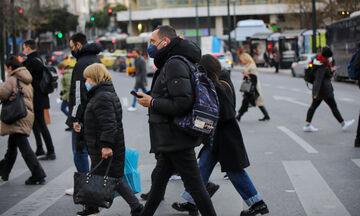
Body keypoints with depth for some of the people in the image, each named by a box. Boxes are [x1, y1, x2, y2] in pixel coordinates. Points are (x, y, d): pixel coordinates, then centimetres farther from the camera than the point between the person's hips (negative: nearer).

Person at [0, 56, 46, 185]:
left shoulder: (12, 80, -9)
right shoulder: (26, 81, 18)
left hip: (17, 118, -9)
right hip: (27, 115, 9)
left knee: (24, 147, -10)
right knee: (12, 146, 21)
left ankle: (38, 175, -14)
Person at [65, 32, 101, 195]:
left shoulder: (81, 64, -15)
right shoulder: (96, 60, 15)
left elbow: (79, 93, -21)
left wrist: (75, 118, -20)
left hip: (83, 118, -9)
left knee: (79, 151, -1)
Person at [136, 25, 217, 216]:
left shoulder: (175, 64, -17)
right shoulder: (170, 63, 16)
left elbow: (183, 103, -26)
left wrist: (152, 102, -16)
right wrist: (151, 98, 9)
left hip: (177, 140, -11)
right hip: (172, 140, 11)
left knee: (194, 185, -4)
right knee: (158, 179, 20)